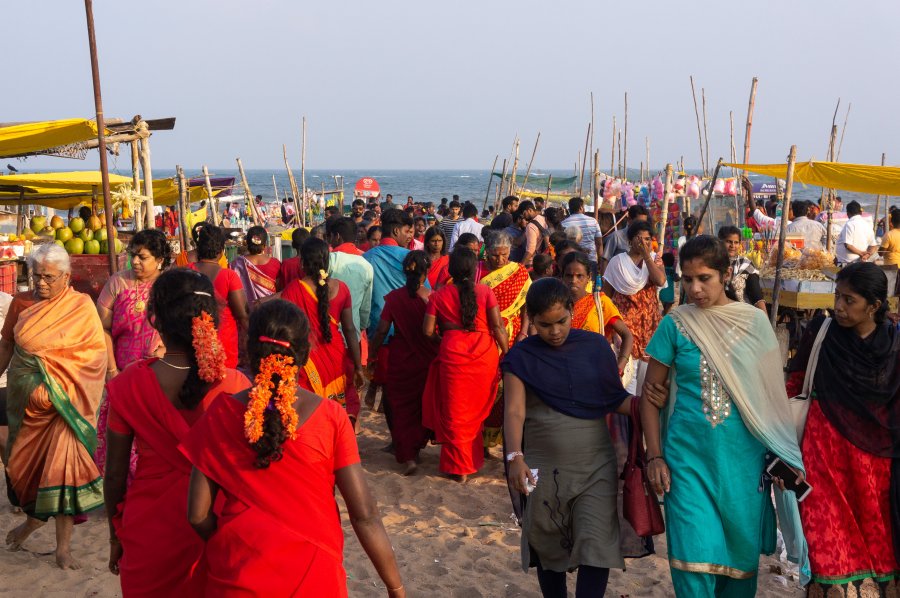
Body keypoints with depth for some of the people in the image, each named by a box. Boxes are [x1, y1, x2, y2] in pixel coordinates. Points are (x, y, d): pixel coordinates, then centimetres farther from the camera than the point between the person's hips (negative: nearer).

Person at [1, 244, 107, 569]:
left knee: (61, 467, -5)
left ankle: (63, 546, 7)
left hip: (62, 404, -3)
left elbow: (96, 353, -7)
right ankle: (34, 517, 43)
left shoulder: (81, 306, -6)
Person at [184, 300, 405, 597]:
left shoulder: (220, 414, -12)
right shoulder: (330, 416, -15)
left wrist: (229, 547, 12)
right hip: (313, 572, 0)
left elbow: (198, 514, -8)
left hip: (240, 573, 1)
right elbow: (364, 515, -14)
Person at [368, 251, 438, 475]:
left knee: (401, 406, 10)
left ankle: (407, 456, 3)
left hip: (400, 360, -1)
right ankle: (417, 447, 37)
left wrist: (372, 355, 2)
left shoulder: (394, 297, -10)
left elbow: (382, 330, -9)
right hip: (427, 361, 1)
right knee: (423, 404, 21)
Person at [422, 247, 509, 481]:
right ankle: (473, 459, 35)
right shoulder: (485, 291, -3)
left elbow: (428, 330, -2)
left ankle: (459, 467, 15)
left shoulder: (439, 295, -1)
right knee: (477, 410, 19)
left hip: (453, 354, -1)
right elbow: (497, 326, -6)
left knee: (455, 412, 10)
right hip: (485, 355, 1)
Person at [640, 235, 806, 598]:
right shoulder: (675, 323, -3)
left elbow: (771, 391, 6)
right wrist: (654, 456, -3)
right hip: (690, 455, -1)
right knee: (695, 554, -3)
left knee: (741, 548, 12)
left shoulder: (754, 321, 0)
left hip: (743, 456, 2)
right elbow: (650, 393, 1)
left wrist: (784, 454, 3)